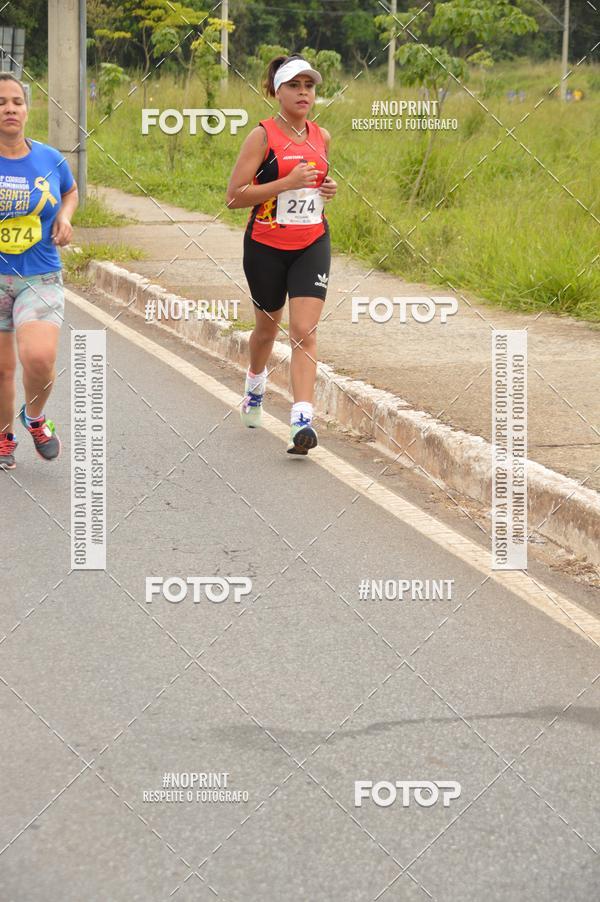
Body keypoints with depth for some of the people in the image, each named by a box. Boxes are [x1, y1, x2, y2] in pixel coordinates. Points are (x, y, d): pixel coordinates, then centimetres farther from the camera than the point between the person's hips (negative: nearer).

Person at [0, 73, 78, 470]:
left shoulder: (50, 159, 0)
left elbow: (71, 191, 21)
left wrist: (65, 216, 1)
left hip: (41, 277, 0)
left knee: (39, 359, -20)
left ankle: (35, 417, 13)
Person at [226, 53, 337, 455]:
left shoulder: (322, 136, 6)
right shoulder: (263, 135, -9)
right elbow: (235, 195, -14)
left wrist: (328, 189, 3)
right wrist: (287, 182, -22)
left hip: (312, 245, 2)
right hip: (266, 245, -2)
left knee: (305, 330, -12)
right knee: (268, 325, 16)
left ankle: (302, 419, -20)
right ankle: (256, 381, 49)